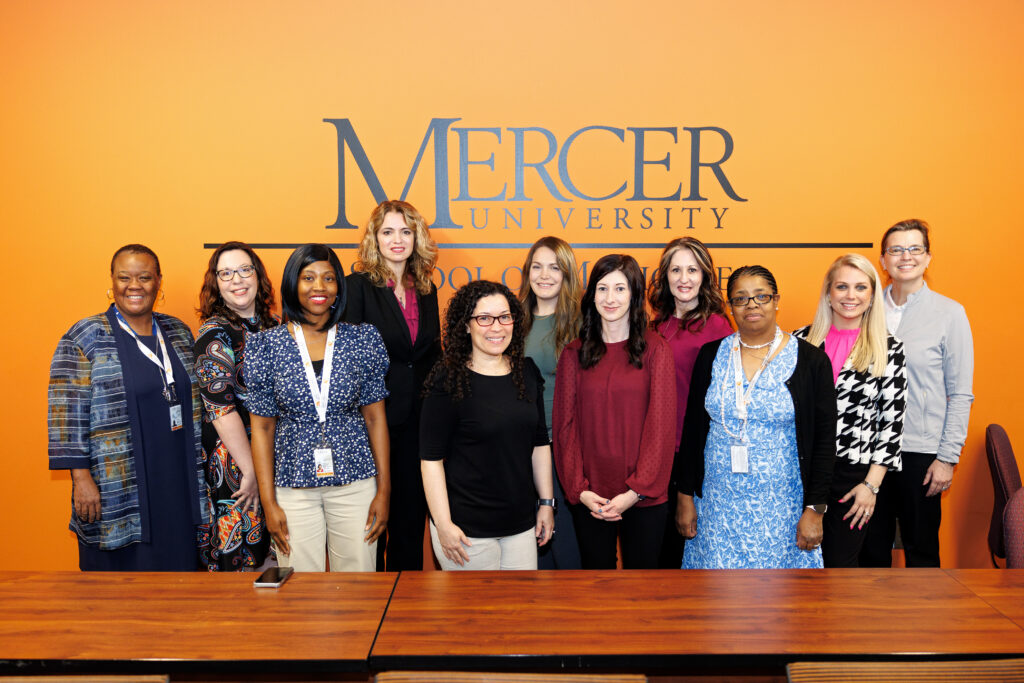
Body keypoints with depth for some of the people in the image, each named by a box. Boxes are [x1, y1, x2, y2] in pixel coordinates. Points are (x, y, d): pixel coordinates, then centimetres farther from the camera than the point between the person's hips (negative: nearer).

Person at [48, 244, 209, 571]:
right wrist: (81, 478, -14)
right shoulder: (85, 338, -5)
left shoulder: (179, 332, 9)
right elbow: (68, 415, -9)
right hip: (118, 495, -4)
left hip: (178, 486, 4)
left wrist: (198, 473, 14)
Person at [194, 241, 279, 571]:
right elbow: (221, 410, -16)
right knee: (236, 559, 2)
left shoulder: (273, 326, 8)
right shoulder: (215, 334, -10)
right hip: (233, 466, -6)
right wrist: (250, 471, -16)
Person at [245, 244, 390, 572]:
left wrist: (384, 490, 1)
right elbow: (262, 427, 2)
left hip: (355, 484, 1)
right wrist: (269, 502, -2)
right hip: (293, 487, 0)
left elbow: (375, 418, 3)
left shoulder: (363, 339, 0)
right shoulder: (266, 345, -1)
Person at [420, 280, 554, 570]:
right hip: (467, 530, -5)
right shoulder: (449, 380, -11)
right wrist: (443, 524, -14)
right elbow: (431, 459, -11)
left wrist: (546, 502, 11)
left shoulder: (527, 373, 6)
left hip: (521, 523, 5)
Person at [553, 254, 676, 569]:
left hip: (643, 497, -1)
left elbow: (661, 425, -5)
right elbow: (565, 425, 3)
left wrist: (637, 491, -11)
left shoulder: (655, 349, 0)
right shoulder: (574, 354, 5)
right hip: (589, 498, 1)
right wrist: (578, 489, -6)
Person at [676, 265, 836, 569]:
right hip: (717, 507, 2)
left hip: (781, 508, -2)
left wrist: (815, 509, -8)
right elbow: (692, 429, 6)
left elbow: (824, 439, -4)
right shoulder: (711, 355, 4)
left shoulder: (810, 359, -3)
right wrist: (685, 496, 4)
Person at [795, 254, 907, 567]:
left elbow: (892, 420, -1)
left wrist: (872, 484, -5)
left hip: (855, 473, -1)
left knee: (840, 561, 7)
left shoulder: (889, 348, 0)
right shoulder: (801, 340, 3)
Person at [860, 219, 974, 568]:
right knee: (871, 548, 13)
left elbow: (960, 394, -3)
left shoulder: (949, 313, -3)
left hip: (921, 451, -2)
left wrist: (948, 457, -7)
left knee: (921, 551, 10)